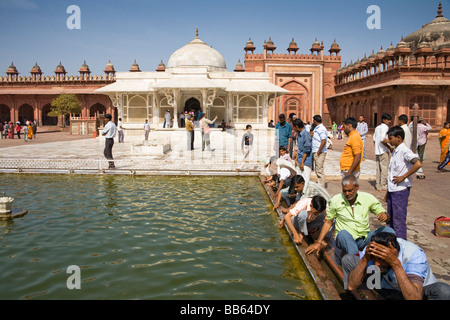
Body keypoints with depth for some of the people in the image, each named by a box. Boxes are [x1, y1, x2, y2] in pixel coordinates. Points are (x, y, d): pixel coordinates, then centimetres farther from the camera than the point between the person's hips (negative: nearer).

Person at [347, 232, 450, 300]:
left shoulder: (415, 254, -34)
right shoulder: (373, 249, -25)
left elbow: (414, 298, -45)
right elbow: (352, 286, -28)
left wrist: (396, 263, -51)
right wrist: (365, 259, -41)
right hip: (390, 288, 3)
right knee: (349, 259, -14)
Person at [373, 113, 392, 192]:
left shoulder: (377, 127, 14)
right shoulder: (385, 127, -10)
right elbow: (382, 140, -21)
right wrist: (389, 147, -13)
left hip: (377, 151, 8)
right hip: (383, 151, -8)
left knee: (378, 169, 11)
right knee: (384, 169, -3)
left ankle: (378, 185, 16)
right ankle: (383, 187, -1)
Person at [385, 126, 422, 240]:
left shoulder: (404, 151, -14)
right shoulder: (395, 151, 14)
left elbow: (418, 164, -30)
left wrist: (403, 177, -22)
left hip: (400, 190, -9)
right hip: (392, 190, 9)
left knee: (399, 220, -2)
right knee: (390, 219, 16)